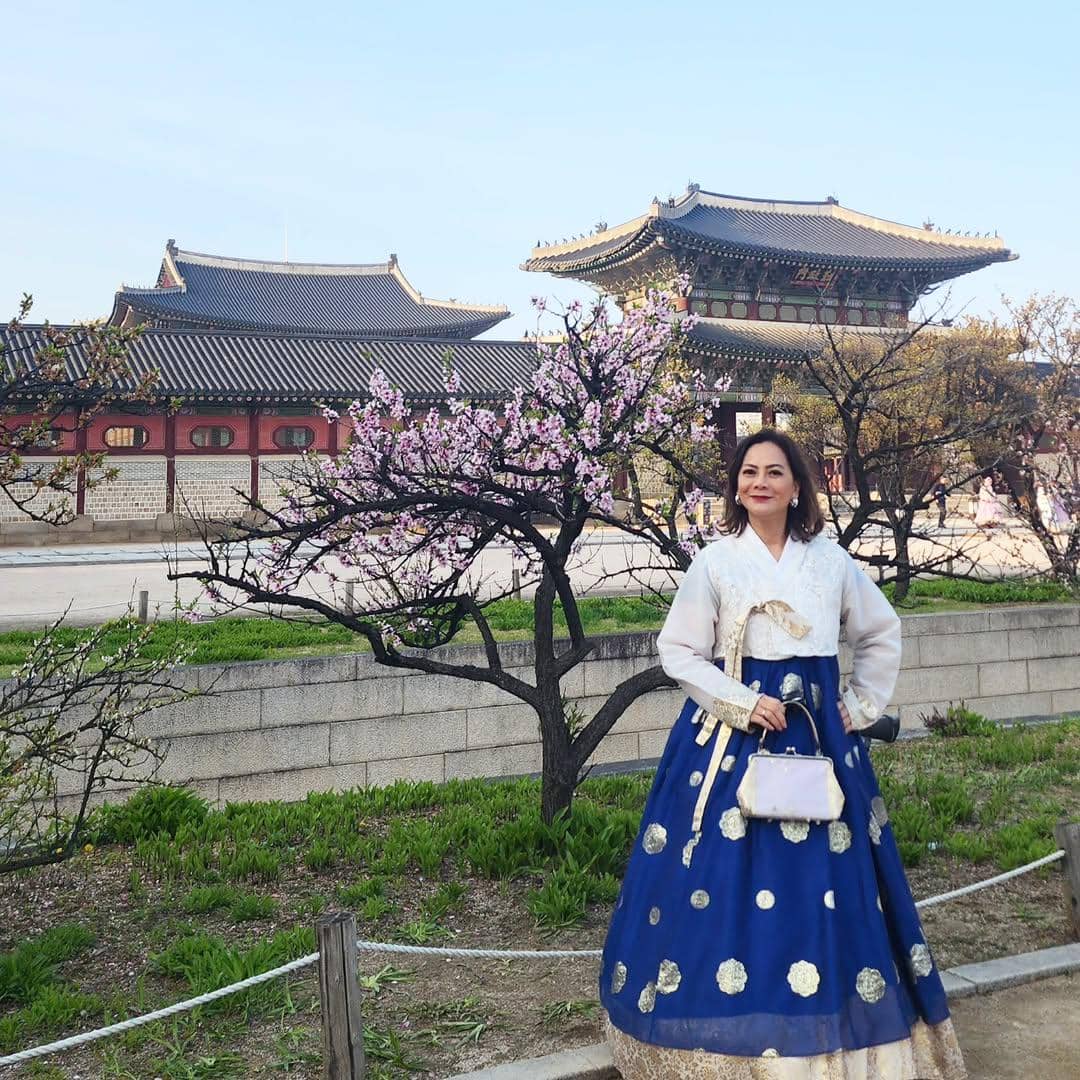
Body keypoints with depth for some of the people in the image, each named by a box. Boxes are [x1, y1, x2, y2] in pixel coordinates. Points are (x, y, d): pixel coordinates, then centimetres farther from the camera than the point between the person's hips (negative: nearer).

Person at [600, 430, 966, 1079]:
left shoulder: (831, 560, 6)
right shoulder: (715, 562, -2)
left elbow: (883, 634, 17)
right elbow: (678, 652, -3)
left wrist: (863, 706, 8)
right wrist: (743, 704, -12)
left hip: (819, 734, 3)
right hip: (733, 734, -2)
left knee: (824, 879, 5)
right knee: (727, 881, -1)